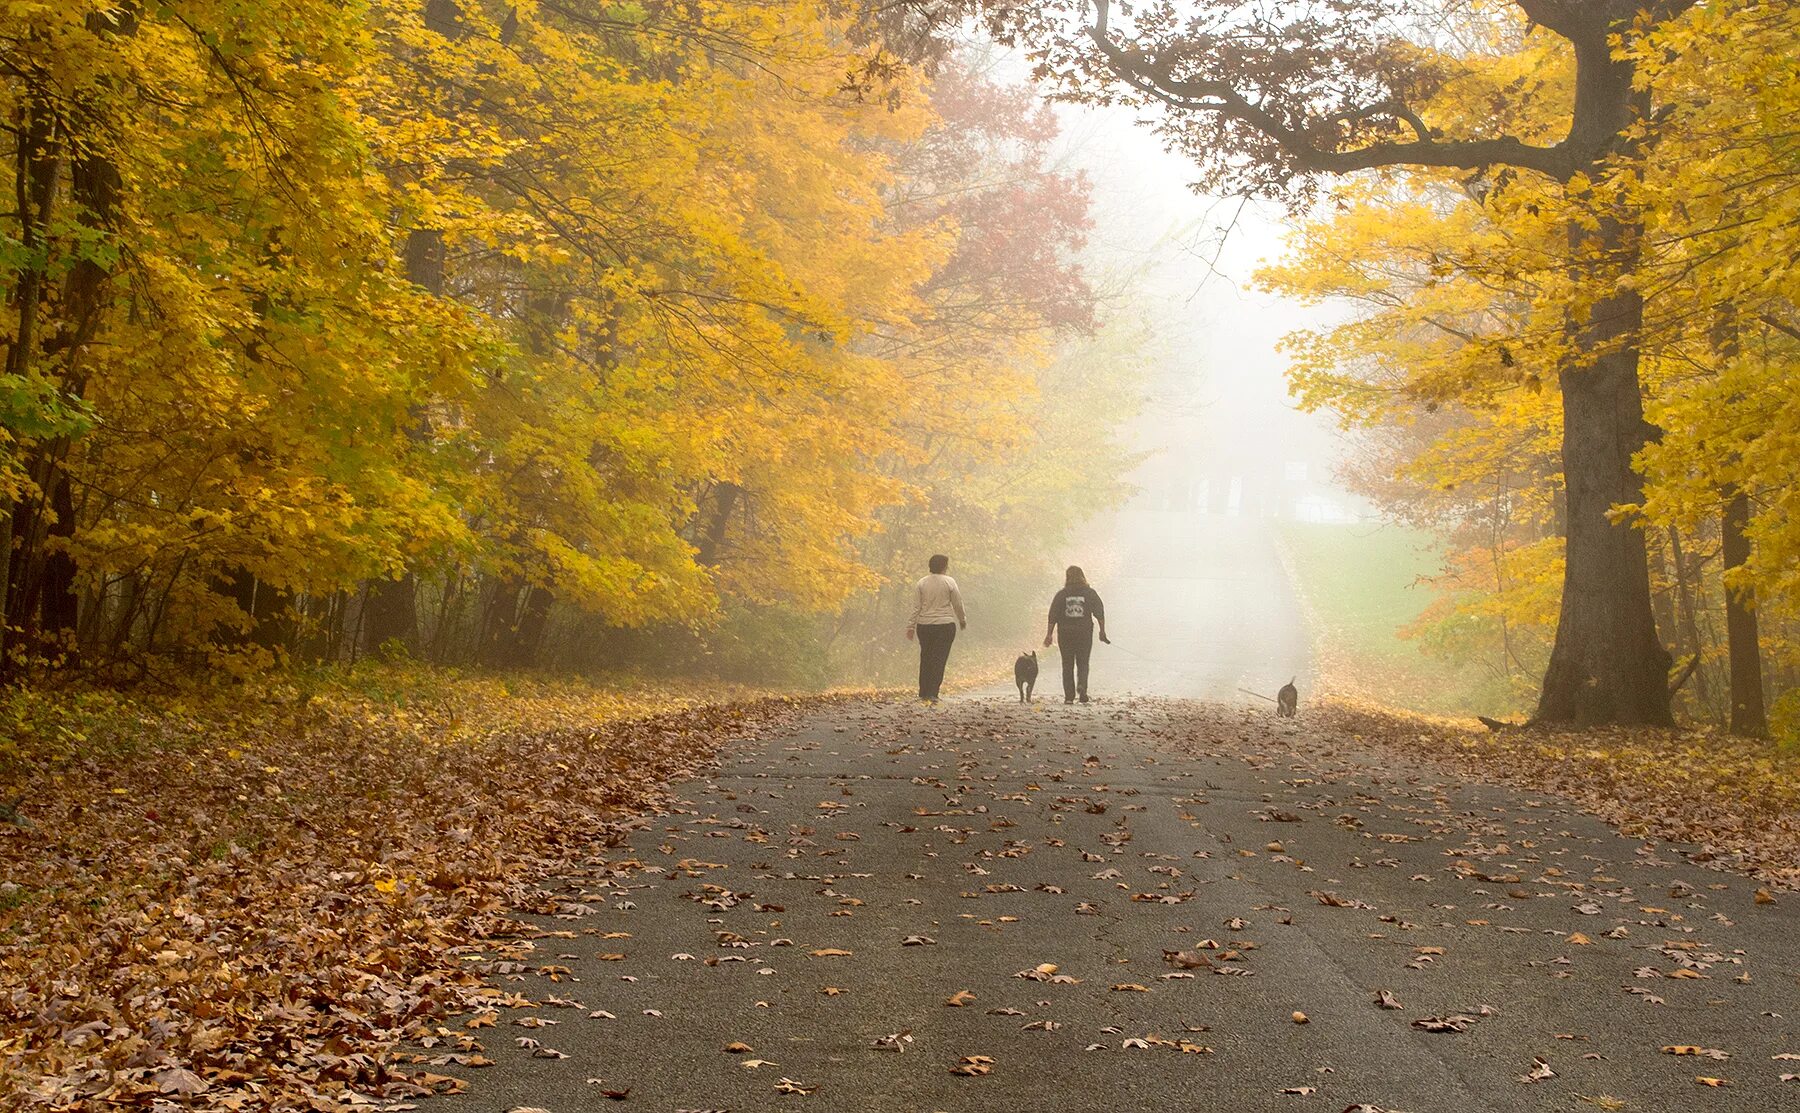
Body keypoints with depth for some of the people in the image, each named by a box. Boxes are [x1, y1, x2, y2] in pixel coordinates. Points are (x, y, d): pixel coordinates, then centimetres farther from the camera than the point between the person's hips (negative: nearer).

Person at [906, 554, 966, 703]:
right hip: (945, 625, -3)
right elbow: (958, 605, 2)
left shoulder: (922, 583, 2)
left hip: (924, 625, 3)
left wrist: (911, 626, 4)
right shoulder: (949, 582, -5)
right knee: (939, 659, -1)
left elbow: (916, 607, 0)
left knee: (925, 658, 13)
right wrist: (963, 620, 19)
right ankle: (932, 693, -8)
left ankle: (923, 692, 16)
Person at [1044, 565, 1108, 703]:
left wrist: (1049, 634, 2)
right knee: (1083, 663, 10)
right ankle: (1082, 686, -17)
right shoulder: (1090, 593, 2)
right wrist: (1102, 631, 3)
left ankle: (1069, 696, 3)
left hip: (1065, 634, 0)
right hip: (1085, 634, 0)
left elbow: (1053, 616, -2)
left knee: (1067, 666, 7)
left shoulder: (1061, 594, 0)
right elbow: (1099, 613, -3)